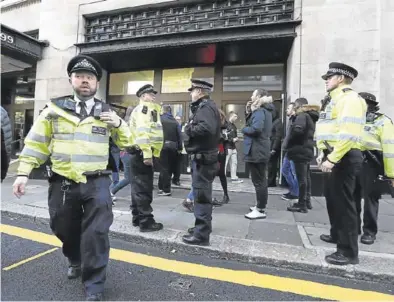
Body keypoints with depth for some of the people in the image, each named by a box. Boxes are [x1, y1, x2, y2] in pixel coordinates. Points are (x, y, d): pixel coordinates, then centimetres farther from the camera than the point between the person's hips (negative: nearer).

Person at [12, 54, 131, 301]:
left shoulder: (106, 112, 6)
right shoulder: (55, 109, 4)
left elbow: (125, 142, 10)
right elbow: (36, 143, 6)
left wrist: (118, 124, -9)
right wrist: (24, 172, 0)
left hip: (96, 183, -1)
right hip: (62, 183, 2)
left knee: (96, 232, -2)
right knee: (65, 229, 19)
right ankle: (76, 261, 49)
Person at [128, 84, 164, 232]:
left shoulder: (139, 109, 25)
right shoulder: (145, 107, -8)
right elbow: (143, 131, -21)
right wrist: (147, 153, -26)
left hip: (137, 153, 11)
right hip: (142, 153, -11)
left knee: (138, 187, 14)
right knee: (144, 188, -7)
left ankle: (137, 218, 23)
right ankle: (146, 221, 0)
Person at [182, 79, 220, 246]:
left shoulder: (206, 107, -15)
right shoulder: (203, 106, 18)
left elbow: (207, 128, -32)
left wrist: (189, 129, -18)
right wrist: (192, 128, 0)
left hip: (202, 157, -11)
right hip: (203, 156, 11)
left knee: (201, 195, -5)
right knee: (202, 194, 19)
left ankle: (202, 234, 5)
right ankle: (202, 226, 33)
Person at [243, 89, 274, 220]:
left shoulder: (259, 111, -15)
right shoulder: (264, 110, 16)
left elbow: (256, 129, -28)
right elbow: (252, 123, 12)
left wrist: (244, 129, -13)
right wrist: (248, 112, 1)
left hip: (256, 151, -11)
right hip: (260, 150, 11)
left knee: (258, 181, -4)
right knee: (261, 180, 17)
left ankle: (260, 210, 4)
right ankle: (260, 206, 29)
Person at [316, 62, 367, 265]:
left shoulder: (349, 98, -13)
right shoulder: (336, 100, 19)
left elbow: (348, 134, -24)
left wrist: (331, 159, -25)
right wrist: (324, 154, 13)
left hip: (344, 157, -10)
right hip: (335, 157, 10)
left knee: (343, 202, -5)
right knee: (332, 197, 20)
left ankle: (349, 252, 6)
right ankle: (337, 234, 38)